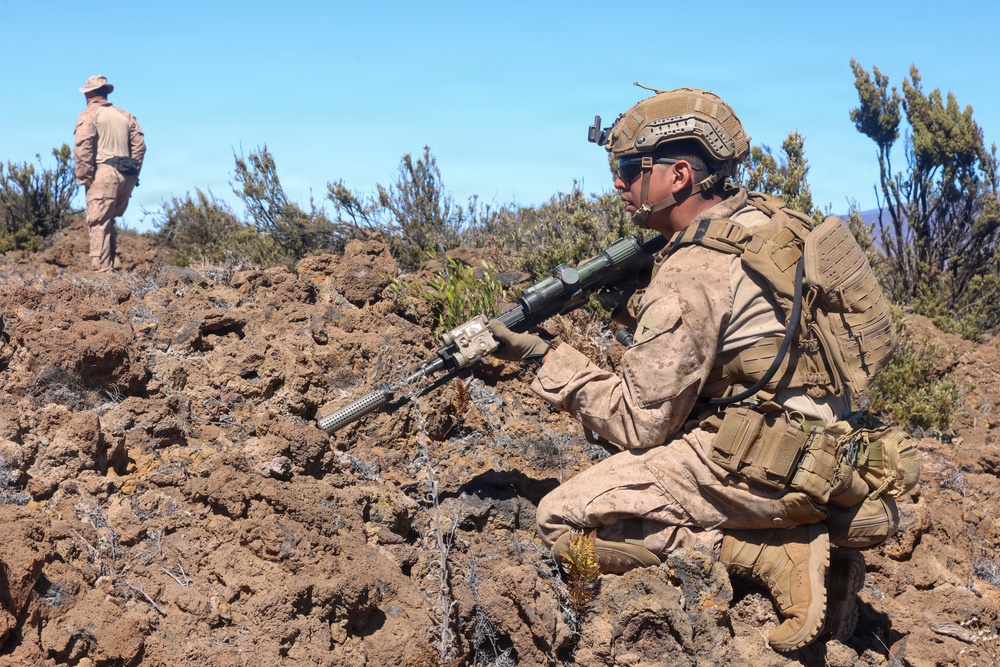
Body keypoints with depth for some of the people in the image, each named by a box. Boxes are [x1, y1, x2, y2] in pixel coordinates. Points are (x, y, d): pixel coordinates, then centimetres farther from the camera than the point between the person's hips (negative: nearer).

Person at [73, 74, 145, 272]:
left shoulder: (88, 115, 0)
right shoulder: (125, 115, 18)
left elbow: (82, 147, -12)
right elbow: (139, 145, 13)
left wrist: (84, 177, -8)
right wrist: (133, 174, 15)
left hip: (103, 174, -6)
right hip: (126, 178, 6)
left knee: (99, 224, -6)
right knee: (108, 222, 19)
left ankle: (102, 269, -10)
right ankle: (113, 261, 13)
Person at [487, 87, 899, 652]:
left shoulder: (690, 275, -17)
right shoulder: (767, 217, 8)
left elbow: (638, 424, -12)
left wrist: (547, 357, -4)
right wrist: (636, 307, 10)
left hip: (761, 467, -9)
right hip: (824, 451, 9)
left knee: (564, 519, -8)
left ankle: (775, 555, -9)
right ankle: (810, 529, 9)